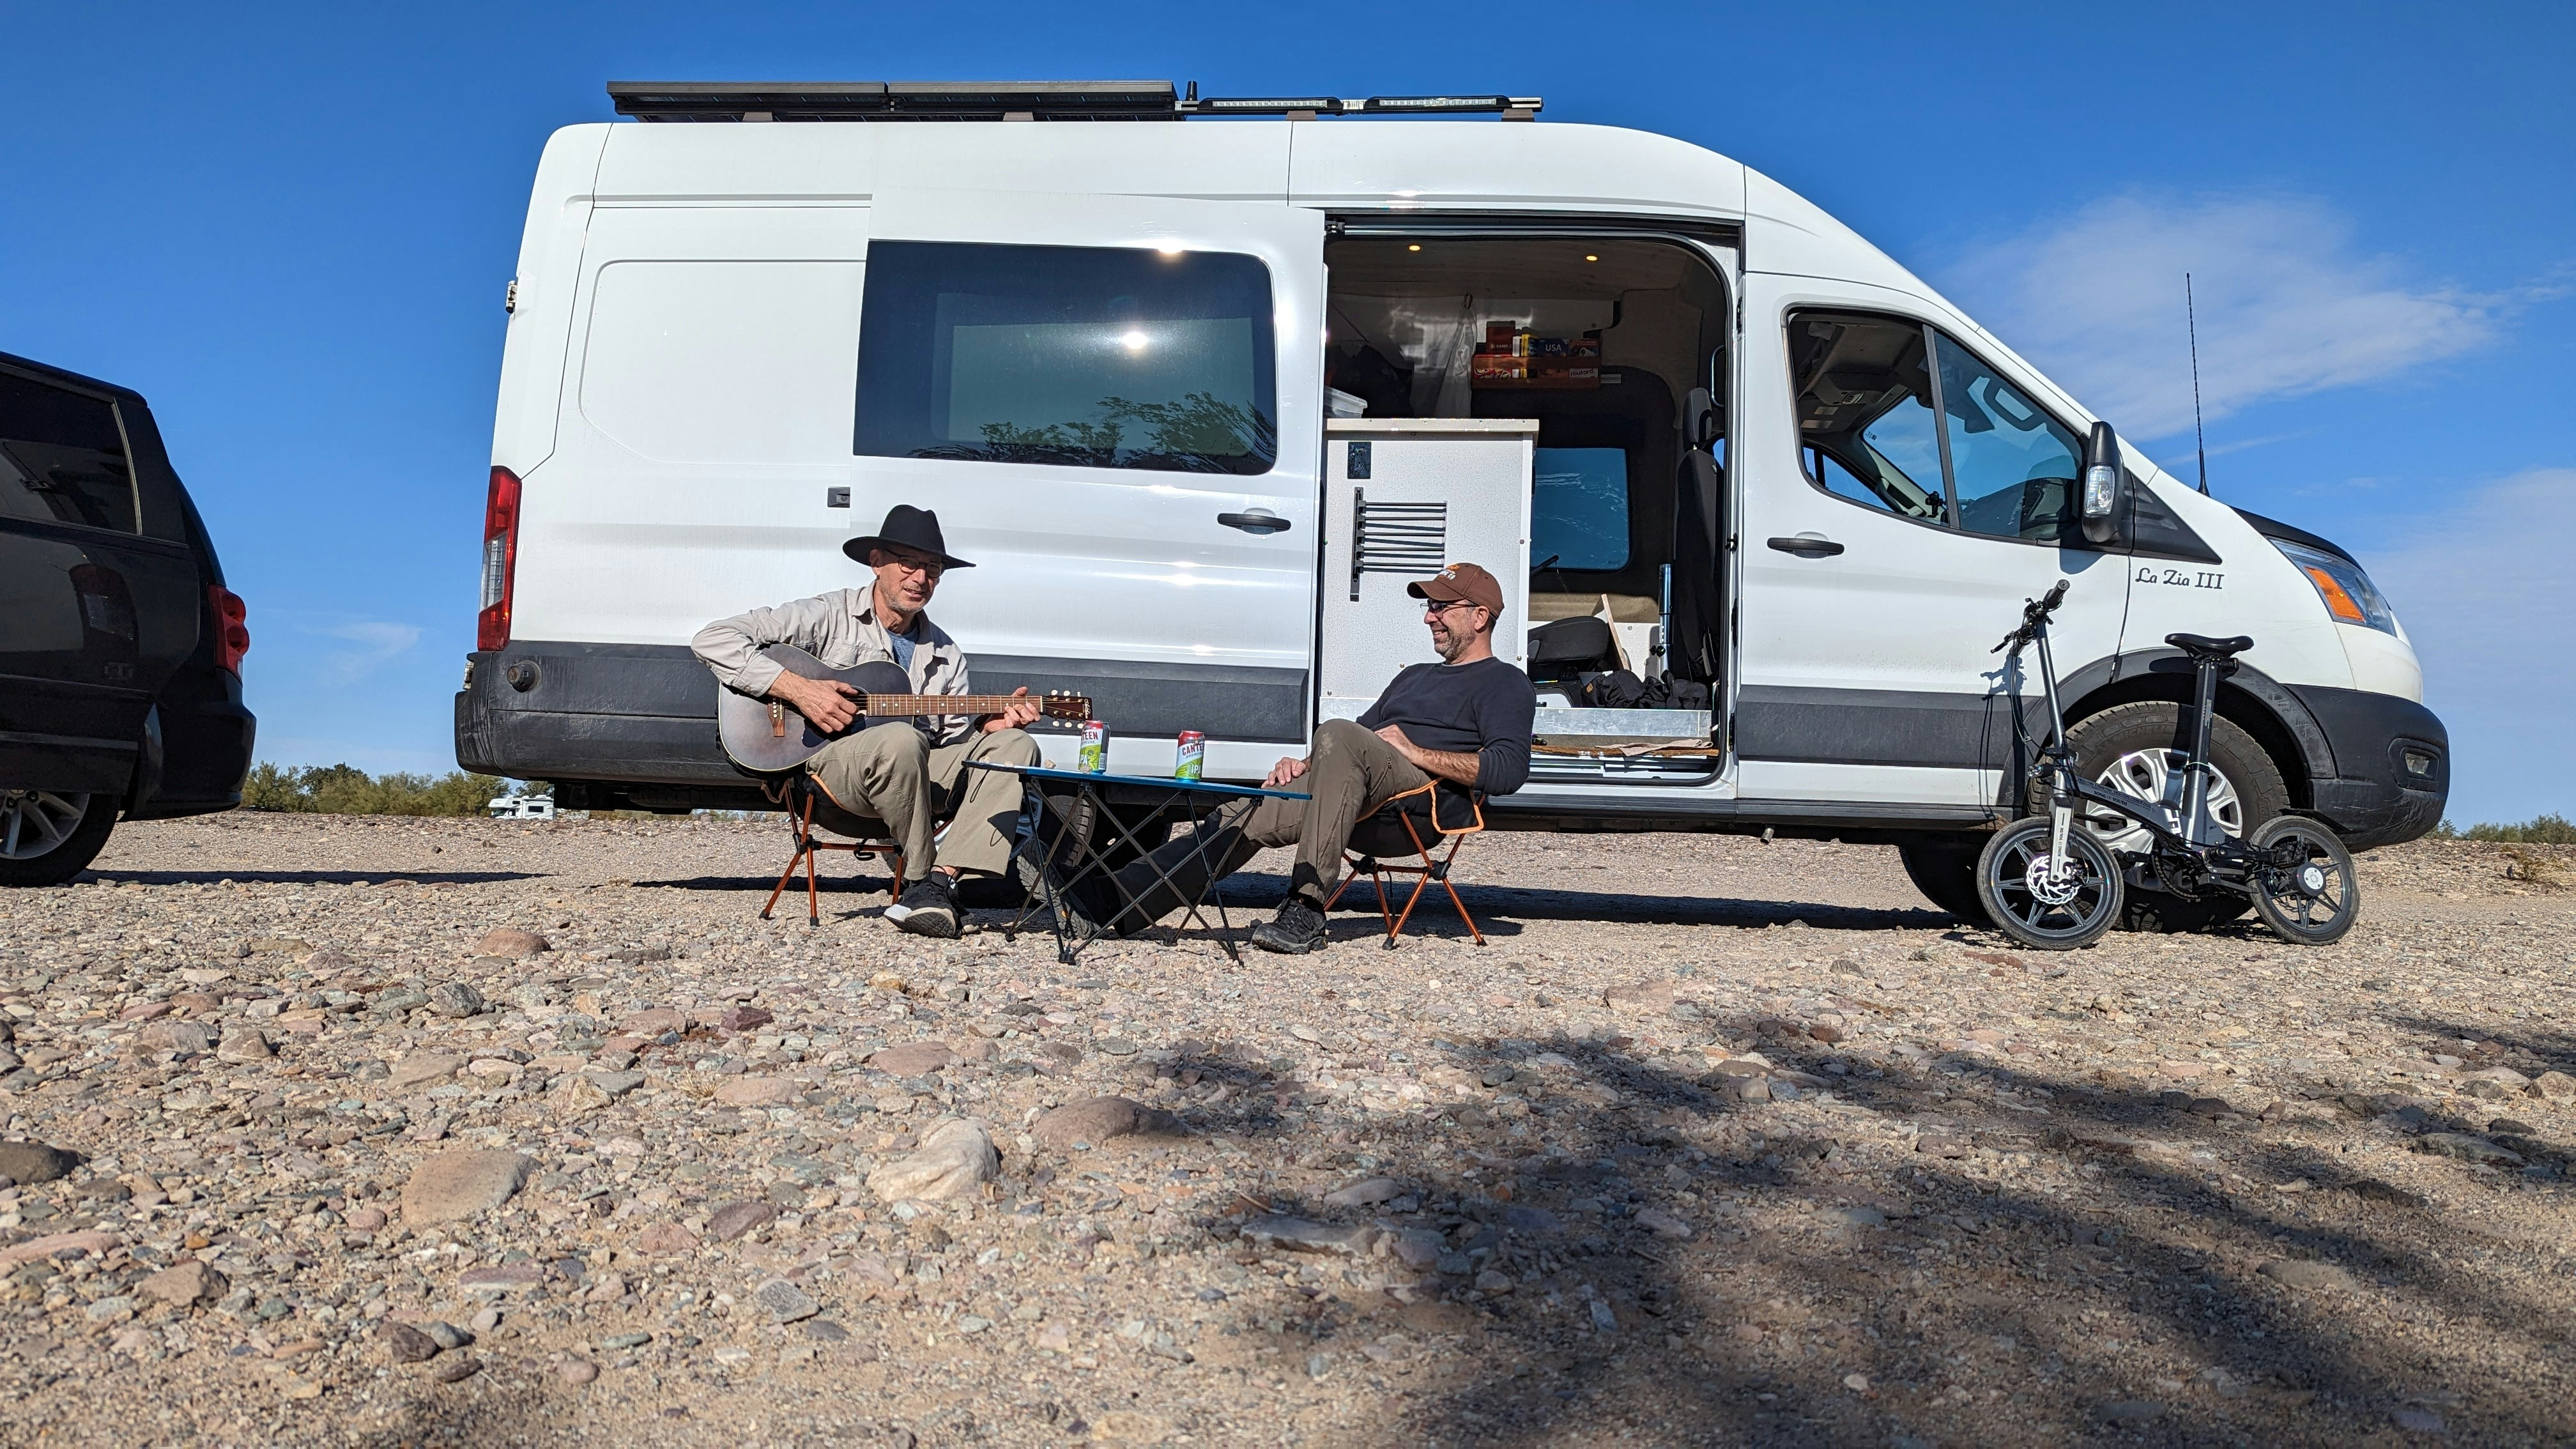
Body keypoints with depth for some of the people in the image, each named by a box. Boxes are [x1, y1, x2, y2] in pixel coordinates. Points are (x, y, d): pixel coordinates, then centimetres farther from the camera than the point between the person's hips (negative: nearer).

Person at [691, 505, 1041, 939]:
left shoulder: (944, 653, 18)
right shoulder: (828, 617, 0)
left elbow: (954, 737, 16)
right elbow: (712, 639, -7)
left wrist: (992, 722, -6)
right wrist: (798, 689, -16)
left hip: (920, 779, 6)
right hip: (824, 766, -6)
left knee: (1014, 744, -15)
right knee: (901, 740, -38)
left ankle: (941, 879, -29)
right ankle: (922, 877, -17)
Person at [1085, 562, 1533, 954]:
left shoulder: (1506, 684, 12)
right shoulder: (1416, 676, 37)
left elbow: (1510, 769, -6)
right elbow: (1357, 741, 31)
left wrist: (1415, 752, -9)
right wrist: (1307, 764, 9)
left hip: (1426, 795, -7)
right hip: (1363, 800, 7)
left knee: (1337, 732, -35)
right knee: (1245, 815, -15)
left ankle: (1306, 911, -39)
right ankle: (1115, 901, -24)